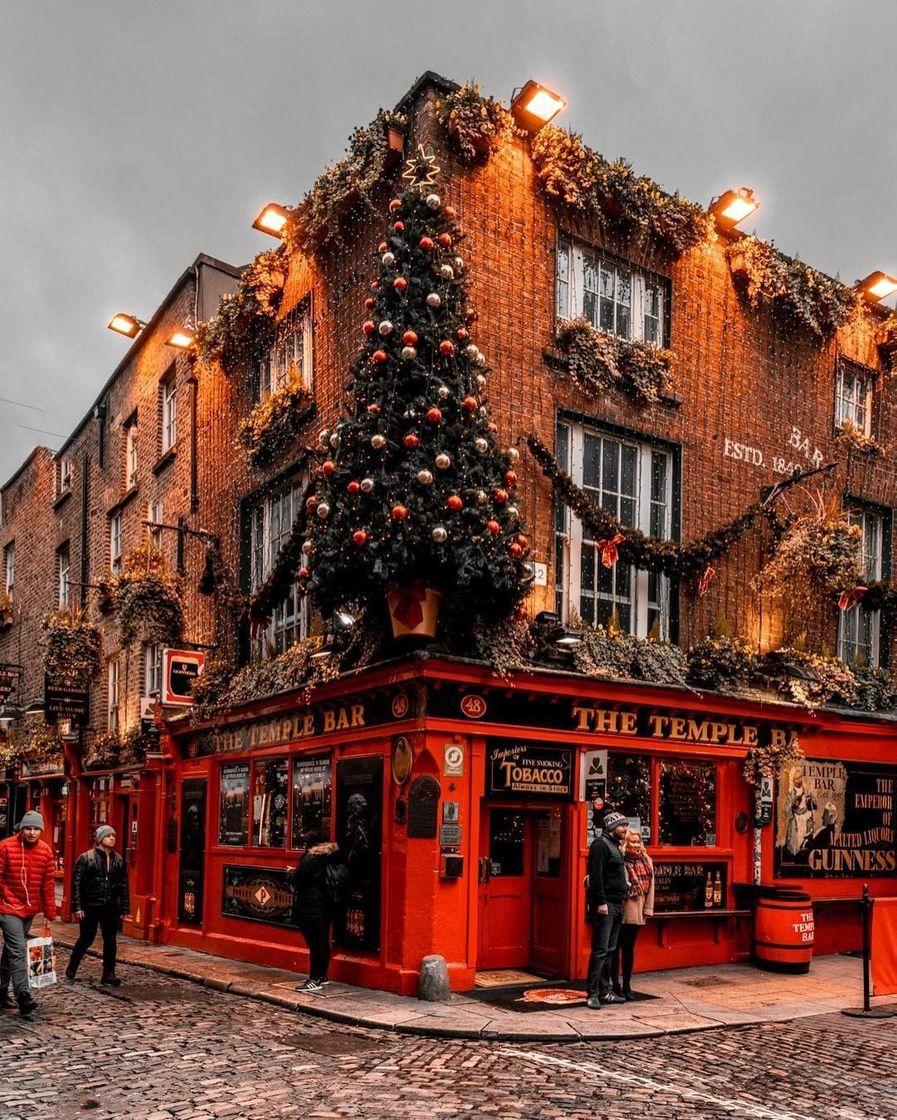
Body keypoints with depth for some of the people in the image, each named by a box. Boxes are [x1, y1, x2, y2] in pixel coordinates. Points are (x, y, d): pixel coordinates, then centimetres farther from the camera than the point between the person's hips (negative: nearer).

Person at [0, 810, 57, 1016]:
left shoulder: (45, 851, 1)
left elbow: (48, 885, 5)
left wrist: (49, 914, 5)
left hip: (30, 910, 5)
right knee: (18, 950, -13)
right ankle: (23, 996, -15)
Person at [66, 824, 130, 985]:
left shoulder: (118, 860, 7)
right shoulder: (86, 858, -7)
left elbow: (123, 885, 9)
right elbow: (76, 883, -8)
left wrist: (124, 908, 6)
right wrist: (77, 907, -13)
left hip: (110, 907, 4)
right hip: (90, 906, -4)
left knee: (111, 940, 5)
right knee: (86, 939, 6)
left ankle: (108, 974, 14)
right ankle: (71, 970, 27)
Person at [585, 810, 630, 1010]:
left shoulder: (614, 845, 19)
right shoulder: (601, 844, -10)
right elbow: (596, 875, -18)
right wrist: (601, 902, -21)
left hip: (616, 905, 10)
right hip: (605, 905, -10)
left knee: (610, 951, 12)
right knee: (600, 950, -8)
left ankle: (605, 991, 19)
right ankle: (593, 994, -5)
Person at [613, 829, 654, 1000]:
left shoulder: (646, 861, 9)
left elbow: (650, 886, 9)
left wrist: (648, 909, 5)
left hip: (636, 913, 5)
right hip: (620, 912, -5)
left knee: (629, 949, 13)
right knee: (616, 948, 3)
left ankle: (626, 985, 22)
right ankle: (616, 985, 12)